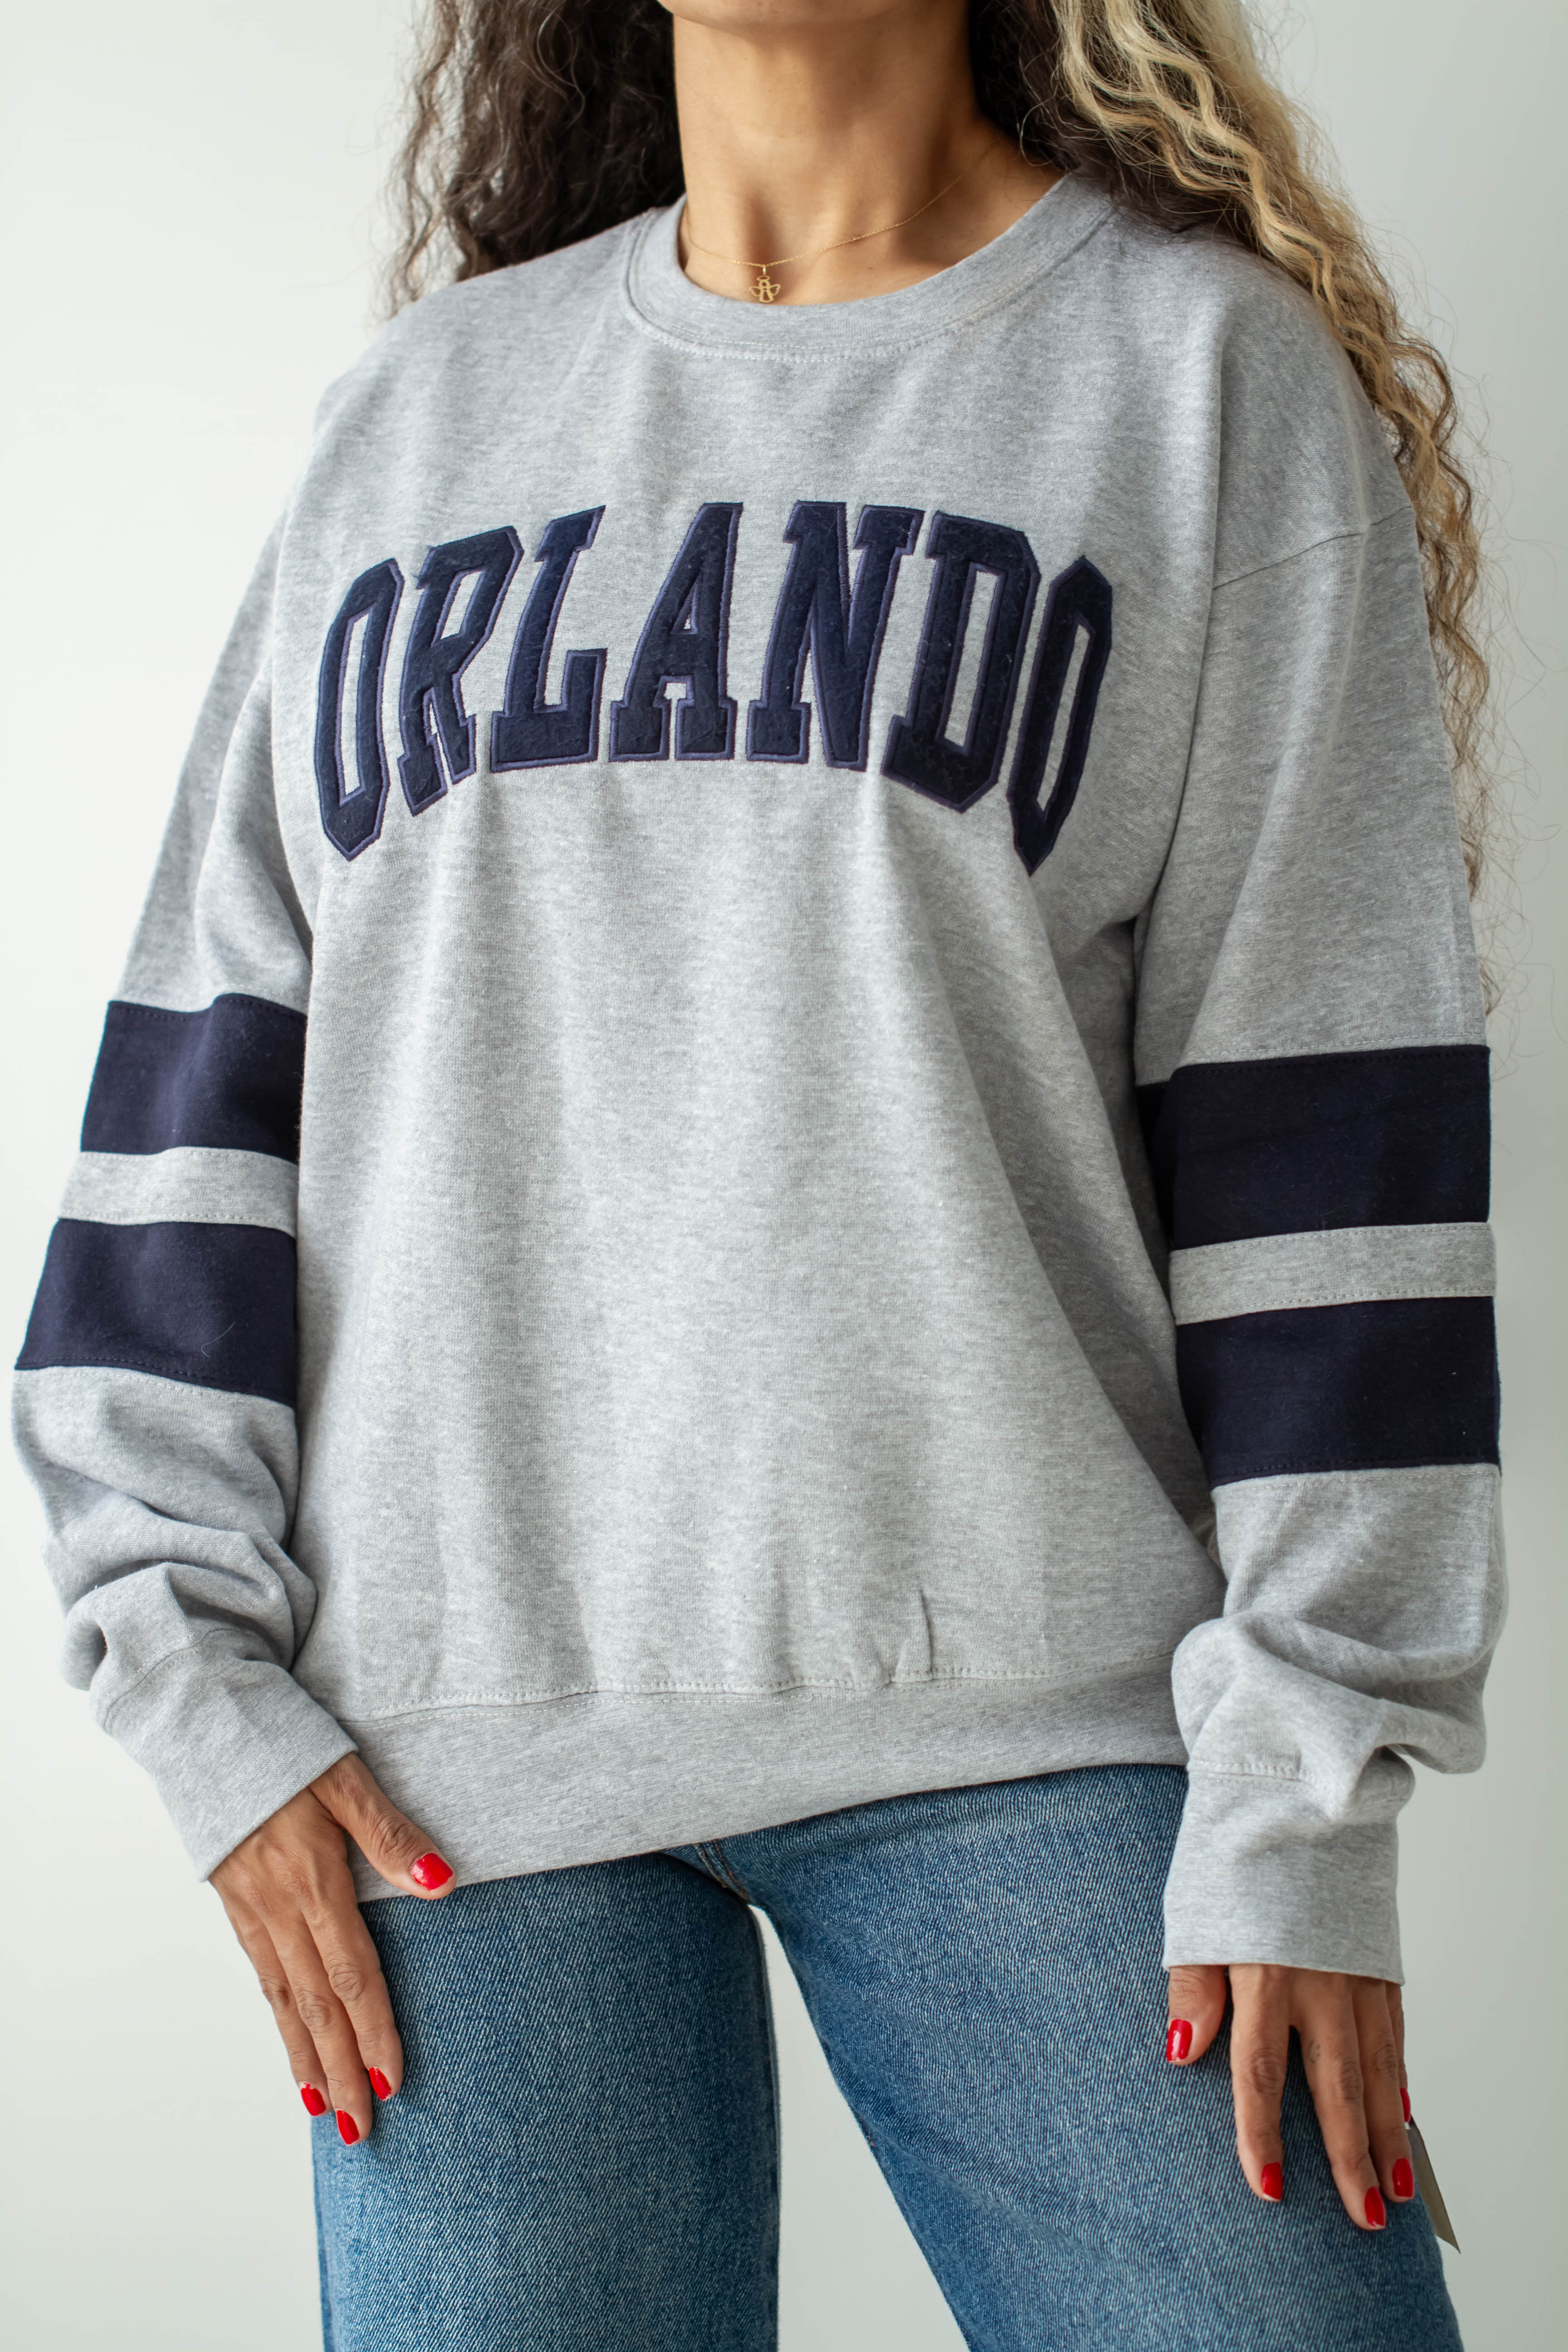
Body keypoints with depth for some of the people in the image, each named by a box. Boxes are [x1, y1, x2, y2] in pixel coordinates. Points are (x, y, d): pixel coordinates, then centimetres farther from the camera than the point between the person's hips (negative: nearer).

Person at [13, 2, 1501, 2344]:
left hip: (1020, 1710, -2)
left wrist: (1301, 1800, -7)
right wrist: (200, 1675, 3)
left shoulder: (1208, 366, 5)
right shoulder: (423, 407, 14)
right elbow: (213, 1057, 11)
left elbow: (1326, 1117, -2)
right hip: (458, 1737, 3)